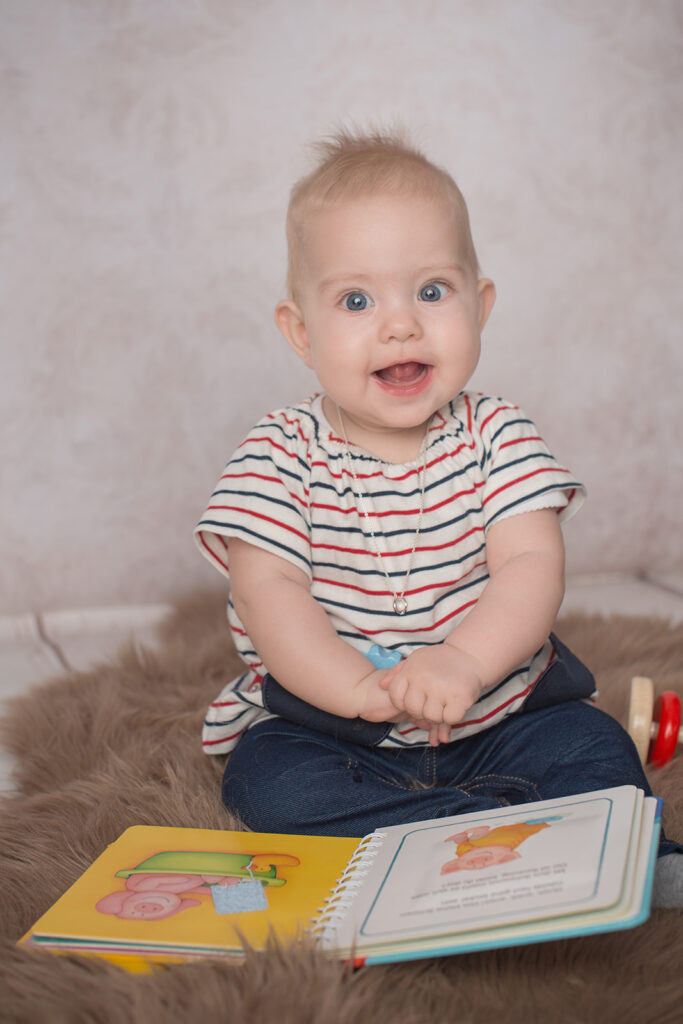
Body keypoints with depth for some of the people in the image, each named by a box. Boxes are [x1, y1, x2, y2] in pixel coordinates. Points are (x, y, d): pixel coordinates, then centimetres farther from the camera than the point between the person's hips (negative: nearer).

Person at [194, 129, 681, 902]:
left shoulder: (498, 435, -4)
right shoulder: (280, 453, -7)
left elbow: (533, 564, -15)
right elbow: (266, 589, -16)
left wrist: (464, 663, -35)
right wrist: (361, 688, -33)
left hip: (500, 712, 0)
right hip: (326, 719, 0)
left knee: (602, 758, -18)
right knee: (271, 784, -27)